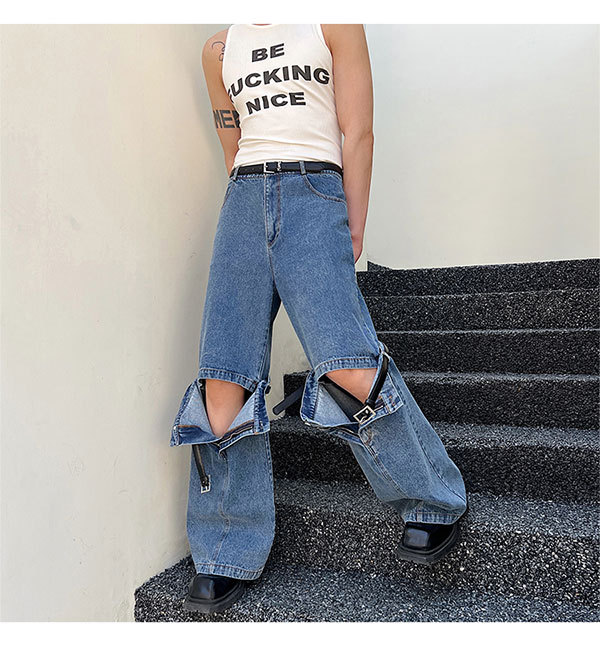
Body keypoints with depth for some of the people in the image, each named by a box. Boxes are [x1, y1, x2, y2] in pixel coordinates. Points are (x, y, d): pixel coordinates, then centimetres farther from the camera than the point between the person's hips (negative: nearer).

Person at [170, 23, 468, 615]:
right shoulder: (219, 49, 25)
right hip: (242, 202, 4)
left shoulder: (333, 25, 13)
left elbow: (357, 133, 4)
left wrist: (353, 231, -4)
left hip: (314, 194, -3)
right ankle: (227, 555, 6)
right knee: (223, 378, -8)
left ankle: (432, 501, 4)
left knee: (347, 369, -21)